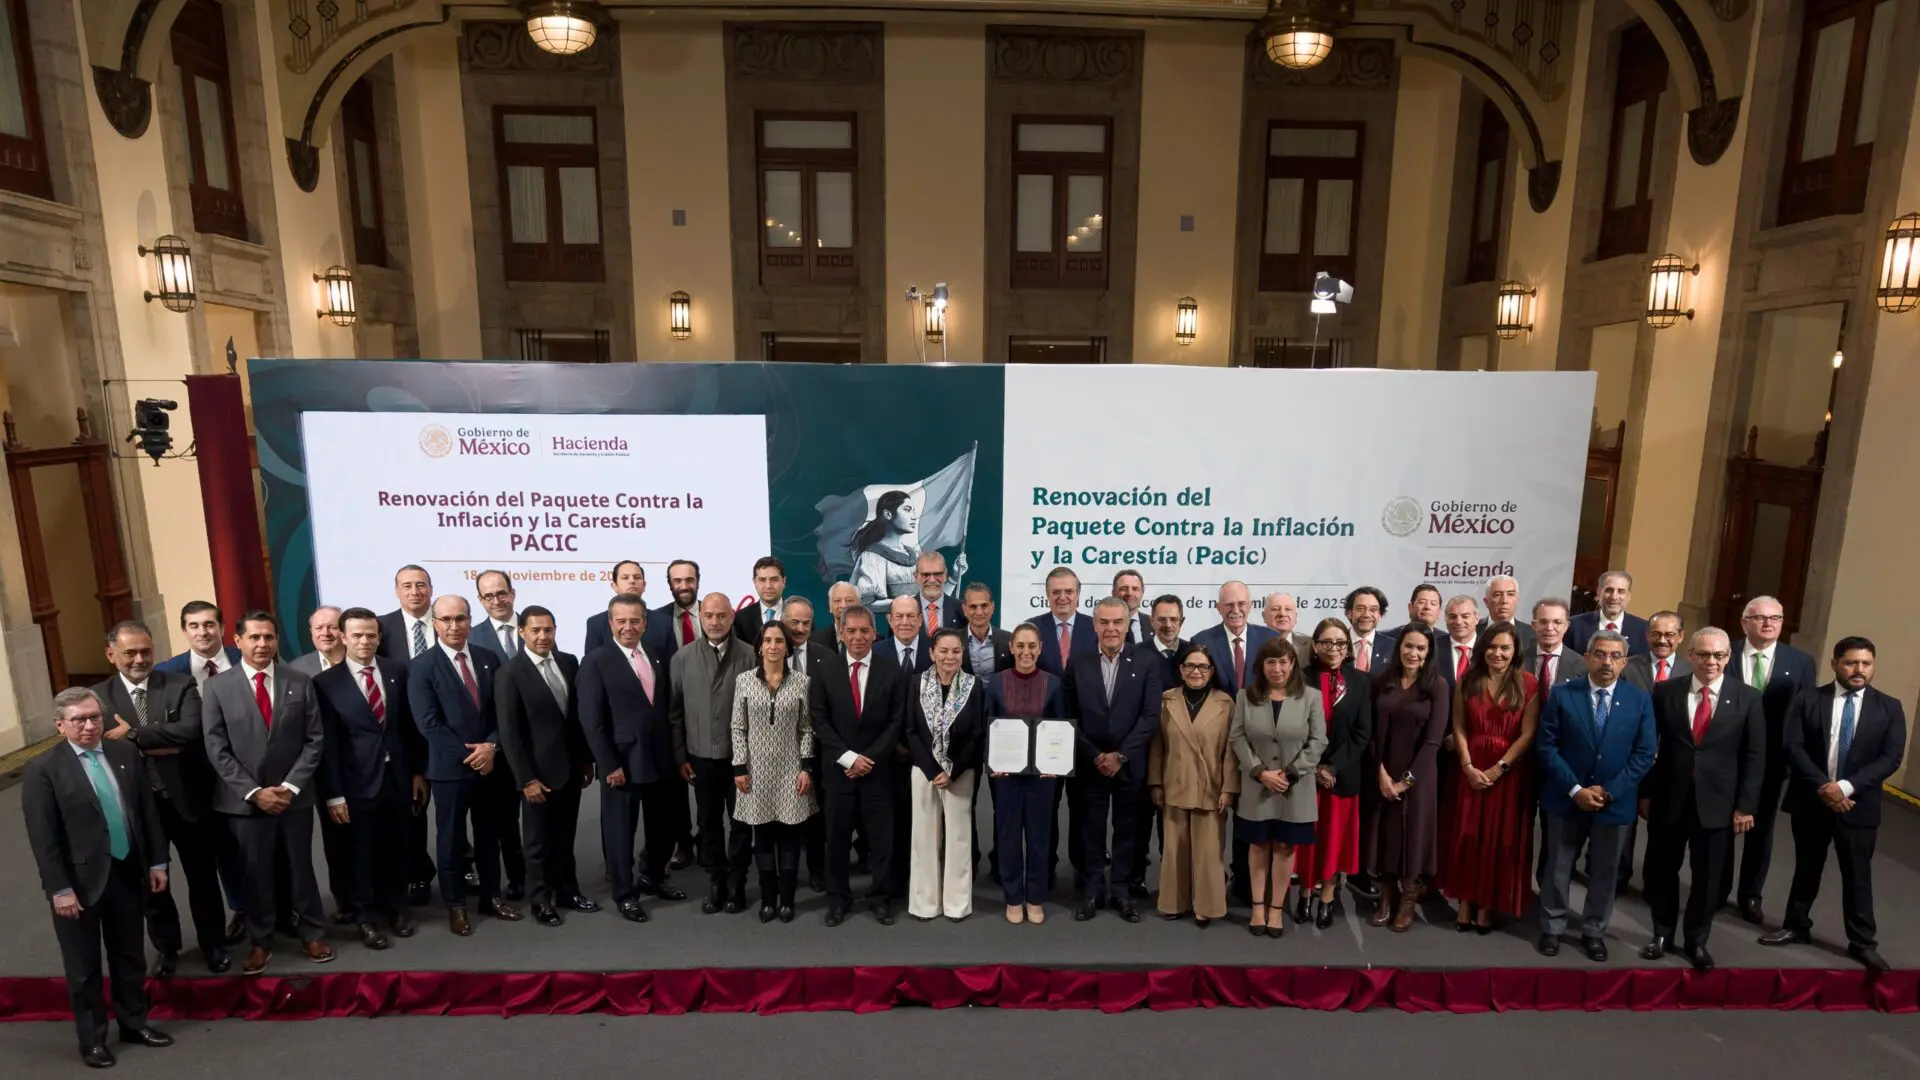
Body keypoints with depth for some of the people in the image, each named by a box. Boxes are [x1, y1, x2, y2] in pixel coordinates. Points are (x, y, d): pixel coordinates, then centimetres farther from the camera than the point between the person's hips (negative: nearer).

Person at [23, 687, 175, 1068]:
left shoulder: (126, 752, 1)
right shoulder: (43, 769, -11)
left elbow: (147, 810, 5)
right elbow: (42, 837, -11)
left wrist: (157, 861, 5)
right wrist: (59, 888, -14)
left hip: (128, 873, 4)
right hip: (80, 881, -3)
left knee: (131, 956, 17)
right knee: (84, 967, 12)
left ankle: (133, 1024, 35)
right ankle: (92, 1038, 30)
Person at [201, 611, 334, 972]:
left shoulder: (300, 683, 0)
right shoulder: (217, 687, -3)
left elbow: (315, 739, -1)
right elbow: (217, 749, -5)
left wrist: (290, 786, -11)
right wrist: (254, 792, -12)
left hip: (294, 796, 1)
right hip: (245, 800, -1)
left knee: (301, 867, 12)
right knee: (255, 873, 11)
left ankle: (311, 934, 27)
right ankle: (260, 942, 29)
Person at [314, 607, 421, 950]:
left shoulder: (397, 670, 2)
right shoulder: (326, 682, -7)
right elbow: (327, 743, -7)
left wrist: (418, 770, 6)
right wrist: (333, 794, -9)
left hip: (398, 776, 3)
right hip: (357, 782, -2)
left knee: (396, 848, 14)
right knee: (359, 853, 11)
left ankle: (395, 906, 33)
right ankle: (365, 917, 29)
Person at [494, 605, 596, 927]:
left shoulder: (569, 662, 3)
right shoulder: (510, 673, -12)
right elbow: (509, 733, -13)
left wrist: (587, 759, 9)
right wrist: (526, 779, -15)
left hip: (571, 766, 4)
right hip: (539, 771, -4)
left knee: (565, 837, 17)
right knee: (539, 841, 11)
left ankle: (568, 891, 32)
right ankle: (541, 900, 27)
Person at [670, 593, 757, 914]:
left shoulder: (749, 657, -8)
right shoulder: (682, 658, 0)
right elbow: (675, 712, 3)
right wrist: (680, 756, 1)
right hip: (701, 756, 2)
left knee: (740, 822, 10)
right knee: (709, 822, 13)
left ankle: (736, 882, 25)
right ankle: (715, 881, 29)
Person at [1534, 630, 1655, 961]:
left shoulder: (1640, 700, -1)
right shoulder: (1561, 695, -6)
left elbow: (1645, 753, -4)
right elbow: (1546, 746, -8)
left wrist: (1609, 791, -12)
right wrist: (1575, 789, -15)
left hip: (1615, 802, 1)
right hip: (1566, 798, -1)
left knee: (1605, 871, 14)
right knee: (1558, 867, 10)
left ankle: (1594, 932, 31)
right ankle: (1552, 928, 25)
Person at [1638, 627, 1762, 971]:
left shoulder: (1748, 697, -2)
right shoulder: (1666, 691, -2)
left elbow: (1755, 757, -1)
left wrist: (1745, 805, -4)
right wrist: (1645, 792, -1)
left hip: (1717, 801, 0)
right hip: (1669, 798, 0)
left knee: (1707, 877, 11)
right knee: (1662, 871, 11)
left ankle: (1696, 940, 30)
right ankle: (1663, 933, 29)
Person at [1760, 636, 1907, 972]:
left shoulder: (1889, 707, 0)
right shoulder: (1808, 701, -1)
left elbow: (1890, 758, -7)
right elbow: (1793, 748, -6)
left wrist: (1846, 786, -18)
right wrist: (1822, 786, -18)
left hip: (1858, 804, 0)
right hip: (1811, 801, 0)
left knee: (1857, 876, 8)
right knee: (1806, 869, 13)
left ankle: (1862, 942, 24)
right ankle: (1797, 927, 27)